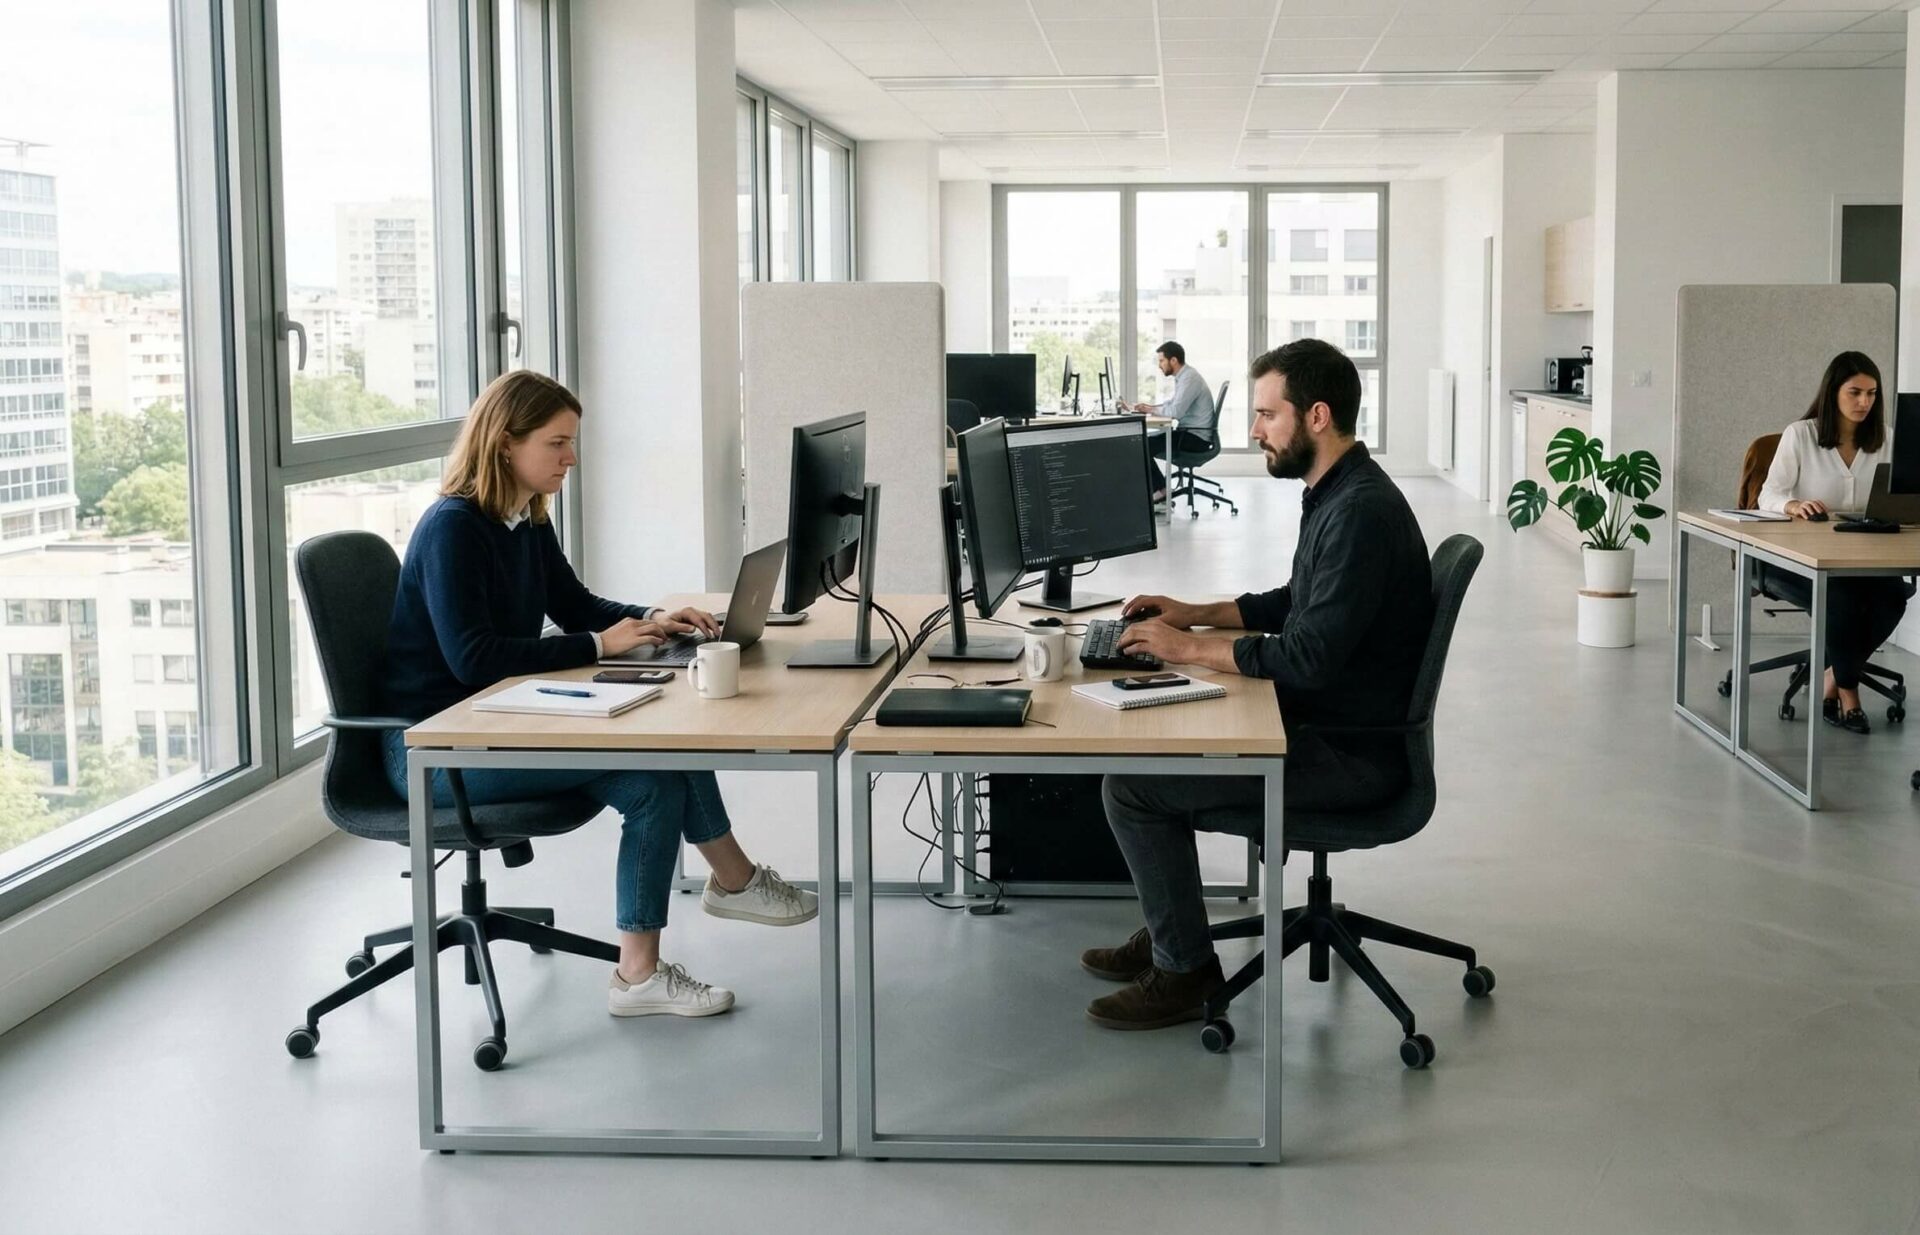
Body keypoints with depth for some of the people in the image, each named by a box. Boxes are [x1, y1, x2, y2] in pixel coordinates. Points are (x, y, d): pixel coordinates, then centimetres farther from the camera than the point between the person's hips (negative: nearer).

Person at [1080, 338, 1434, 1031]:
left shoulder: (1361, 513, -23)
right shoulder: (1335, 495, 10)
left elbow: (1309, 658, -27)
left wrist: (1189, 648, -17)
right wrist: (1197, 613, 13)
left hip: (1353, 755, -10)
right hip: (1321, 722, 11)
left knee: (1131, 786, -13)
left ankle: (1185, 972, 1)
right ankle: (1167, 934, 23)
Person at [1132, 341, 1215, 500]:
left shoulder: (1189, 378, -19)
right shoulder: (1183, 375, 12)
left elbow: (1176, 411, -27)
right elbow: (1174, 403, 22)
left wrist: (1152, 410, -11)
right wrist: (1150, 406, 7)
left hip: (1195, 437, -10)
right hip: (1189, 432, 10)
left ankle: (1161, 490, -1)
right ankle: (1158, 487, 9)